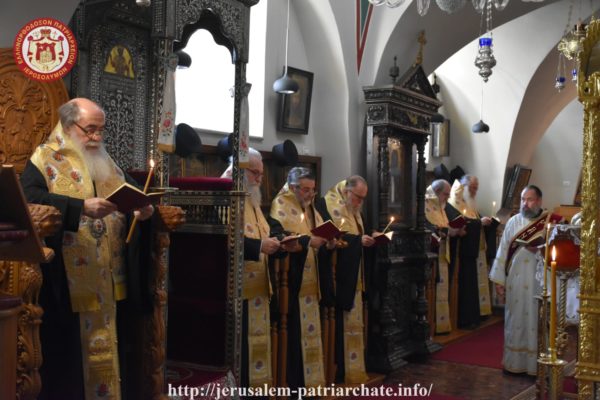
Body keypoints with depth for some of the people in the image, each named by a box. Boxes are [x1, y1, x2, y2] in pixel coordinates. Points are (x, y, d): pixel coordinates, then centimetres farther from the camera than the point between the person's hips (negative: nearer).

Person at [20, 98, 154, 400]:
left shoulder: (106, 162, 17)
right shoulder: (45, 159, -4)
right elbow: (30, 198, -20)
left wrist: (143, 208, -2)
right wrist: (80, 207, -28)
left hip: (109, 278, 6)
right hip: (67, 280, -6)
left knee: (106, 346, 13)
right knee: (67, 352, 0)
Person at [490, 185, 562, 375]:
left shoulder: (552, 221, -1)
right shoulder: (513, 222, 7)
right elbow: (503, 251, 6)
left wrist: (539, 250, -22)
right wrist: (499, 280, 3)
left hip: (540, 281, -3)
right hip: (516, 281, 3)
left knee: (537, 321, 1)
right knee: (515, 320, 8)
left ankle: (537, 364, 10)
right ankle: (514, 363, 18)